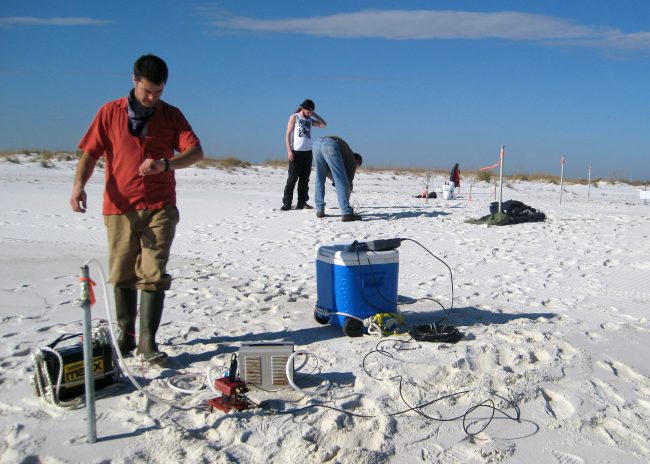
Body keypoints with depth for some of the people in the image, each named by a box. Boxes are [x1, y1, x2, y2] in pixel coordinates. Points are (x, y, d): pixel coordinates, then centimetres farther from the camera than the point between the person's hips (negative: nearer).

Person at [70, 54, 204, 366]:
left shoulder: (171, 115, 6)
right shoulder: (110, 112, 5)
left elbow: (196, 152, -5)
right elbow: (90, 152, 3)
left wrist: (165, 163, -24)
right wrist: (79, 183, -14)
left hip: (159, 208, 0)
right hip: (120, 207, 1)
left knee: (153, 274, -6)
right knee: (123, 274, 7)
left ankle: (147, 341, -1)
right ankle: (126, 334, 22)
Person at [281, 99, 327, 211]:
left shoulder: (310, 120, 18)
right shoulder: (294, 117, 4)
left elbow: (324, 125, 16)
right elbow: (288, 135, -2)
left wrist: (314, 115, 9)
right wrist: (289, 150, -12)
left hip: (308, 152, 6)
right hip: (296, 151, -6)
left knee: (304, 179, 5)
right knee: (292, 178, -7)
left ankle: (302, 203, 9)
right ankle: (287, 203, -6)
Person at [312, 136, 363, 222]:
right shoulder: (352, 159, 24)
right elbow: (349, 183, 24)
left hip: (317, 143, 7)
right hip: (330, 146, -6)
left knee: (320, 180, 20)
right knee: (341, 182, -1)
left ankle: (320, 211, 20)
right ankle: (346, 214, -5)